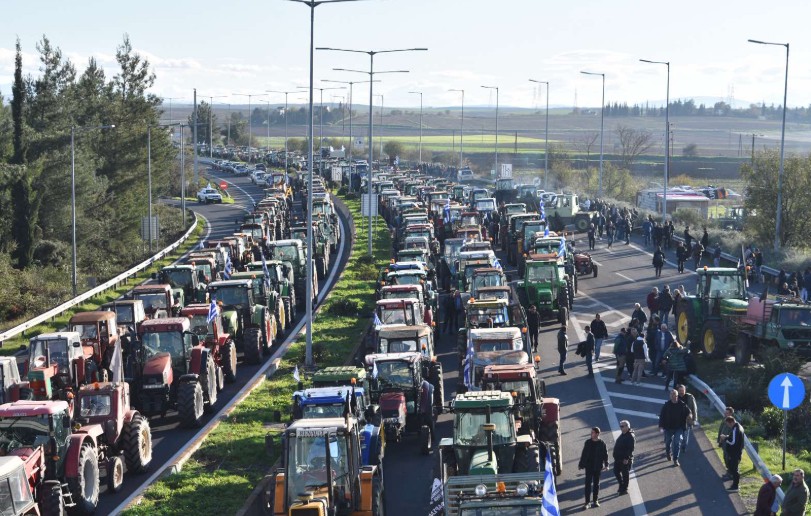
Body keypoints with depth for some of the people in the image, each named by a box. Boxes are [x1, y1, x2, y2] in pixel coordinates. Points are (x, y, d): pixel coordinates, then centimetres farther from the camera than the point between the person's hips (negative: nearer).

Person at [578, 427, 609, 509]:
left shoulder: (601, 444, -6)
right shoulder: (588, 442, 0)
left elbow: (605, 454, -3)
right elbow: (583, 454, 6)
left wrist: (606, 465, -14)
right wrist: (581, 464, 8)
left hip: (598, 467, -1)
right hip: (589, 466, 1)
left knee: (596, 484, 11)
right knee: (588, 484, -2)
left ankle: (595, 501, 23)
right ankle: (587, 502, 1)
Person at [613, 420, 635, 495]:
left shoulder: (631, 436, -17)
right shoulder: (622, 435, 13)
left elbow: (631, 449, -22)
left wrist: (627, 458, -25)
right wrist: (615, 456, 19)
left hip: (625, 460, -9)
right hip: (618, 458, 9)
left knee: (625, 474, 2)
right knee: (616, 472, 14)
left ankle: (624, 489, 12)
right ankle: (622, 486, 29)